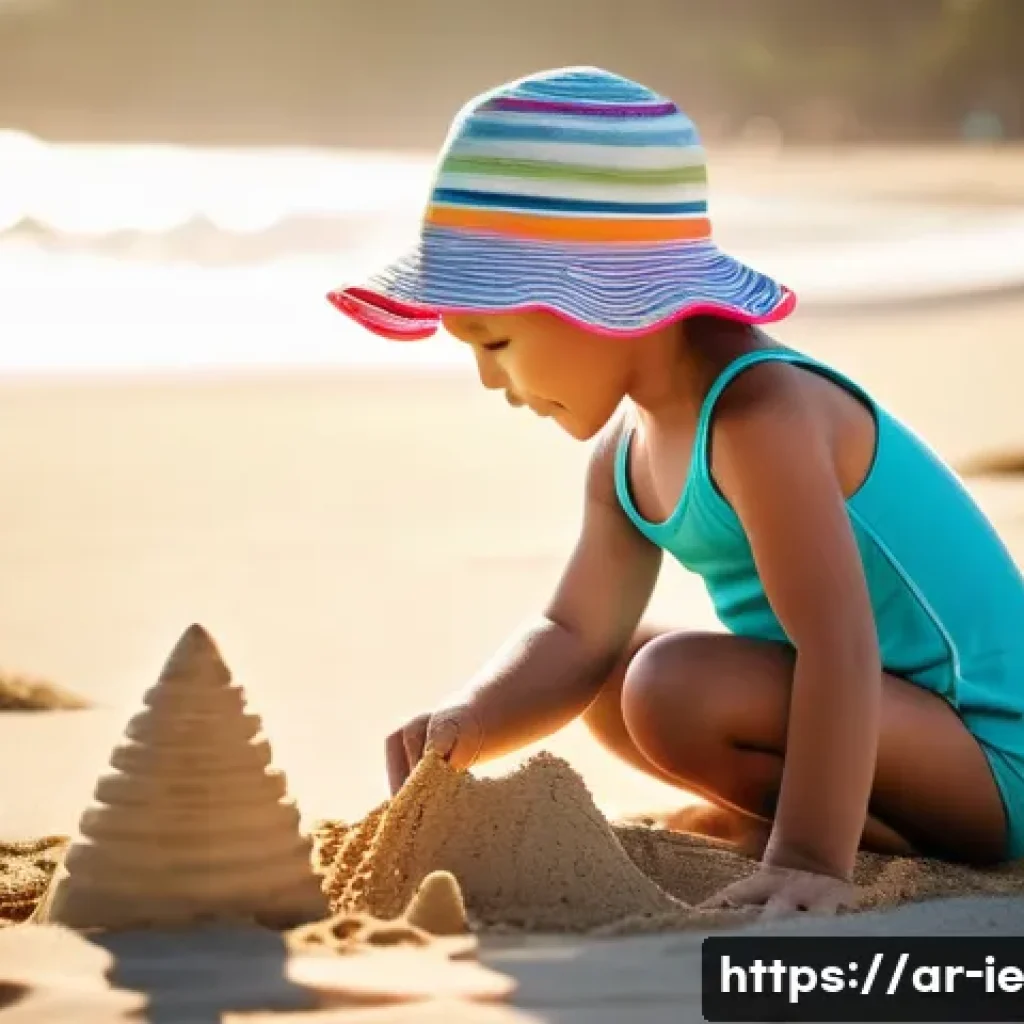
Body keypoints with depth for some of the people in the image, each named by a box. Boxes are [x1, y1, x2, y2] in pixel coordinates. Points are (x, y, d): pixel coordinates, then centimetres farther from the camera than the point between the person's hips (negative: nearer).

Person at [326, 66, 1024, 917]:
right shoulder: (628, 448, 4)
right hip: (885, 717, 10)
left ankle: (918, 845, -9)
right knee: (613, 685, 17)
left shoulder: (763, 416, -26)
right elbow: (578, 637, 2)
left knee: (678, 689, -26)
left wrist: (810, 860, -38)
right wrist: (467, 723, -17)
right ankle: (885, 820, 8)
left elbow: (839, 647, -33)